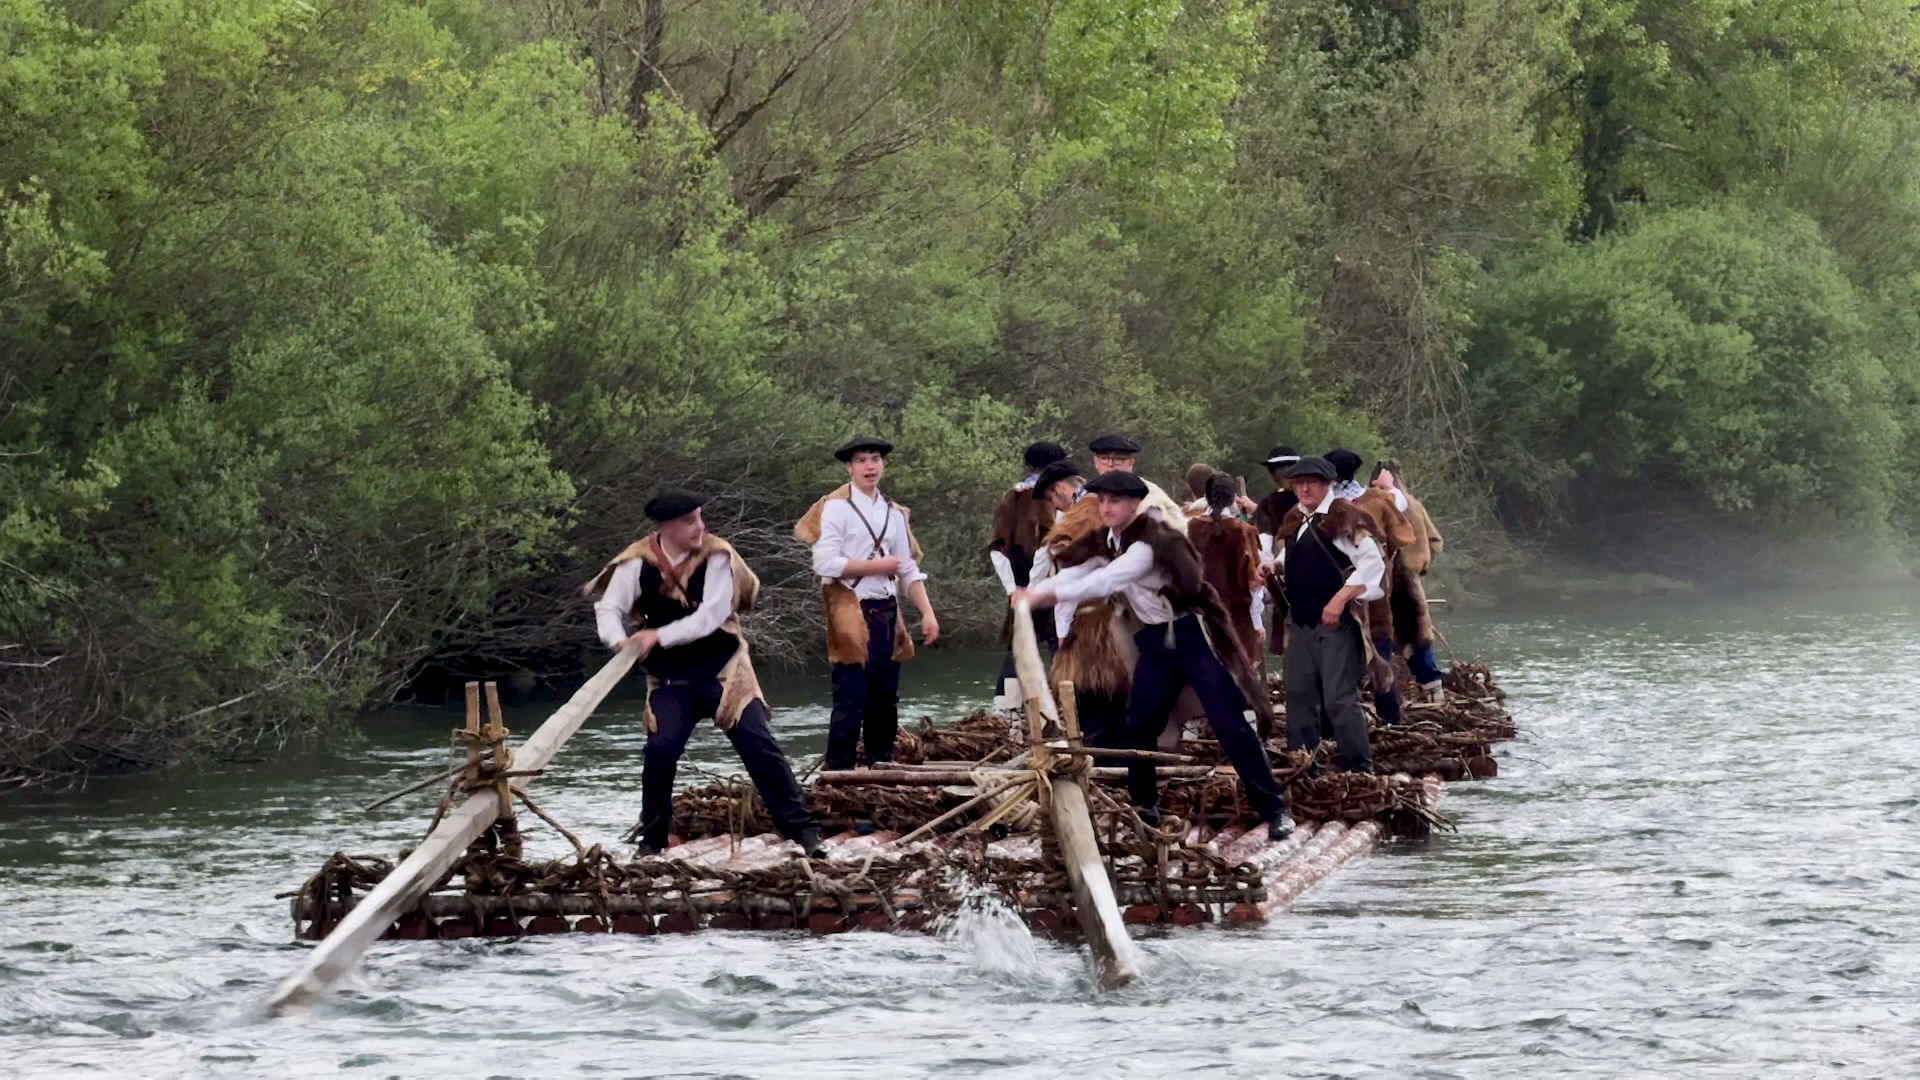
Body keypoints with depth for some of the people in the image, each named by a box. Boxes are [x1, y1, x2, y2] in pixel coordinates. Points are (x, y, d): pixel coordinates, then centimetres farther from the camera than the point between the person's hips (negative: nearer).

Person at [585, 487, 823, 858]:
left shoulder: (716, 555, -12)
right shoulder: (638, 562, -8)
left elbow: (711, 615, -20)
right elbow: (608, 608, -8)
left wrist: (658, 636, -29)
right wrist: (620, 641, -31)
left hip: (723, 670, -1)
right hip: (670, 679, 1)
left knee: (758, 743, -10)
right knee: (660, 749, -15)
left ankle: (802, 830, -3)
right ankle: (652, 840, 5)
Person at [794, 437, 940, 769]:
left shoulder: (894, 513, 15)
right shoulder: (836, 507, -5)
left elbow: (909, 570, 15)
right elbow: (825, 564, -14)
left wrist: (928, 614, 5)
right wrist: (875, 566, -12)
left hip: (887, 614, 7)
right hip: (852, 613, -7)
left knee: (885, 700, 10)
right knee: (851, 701, -9)